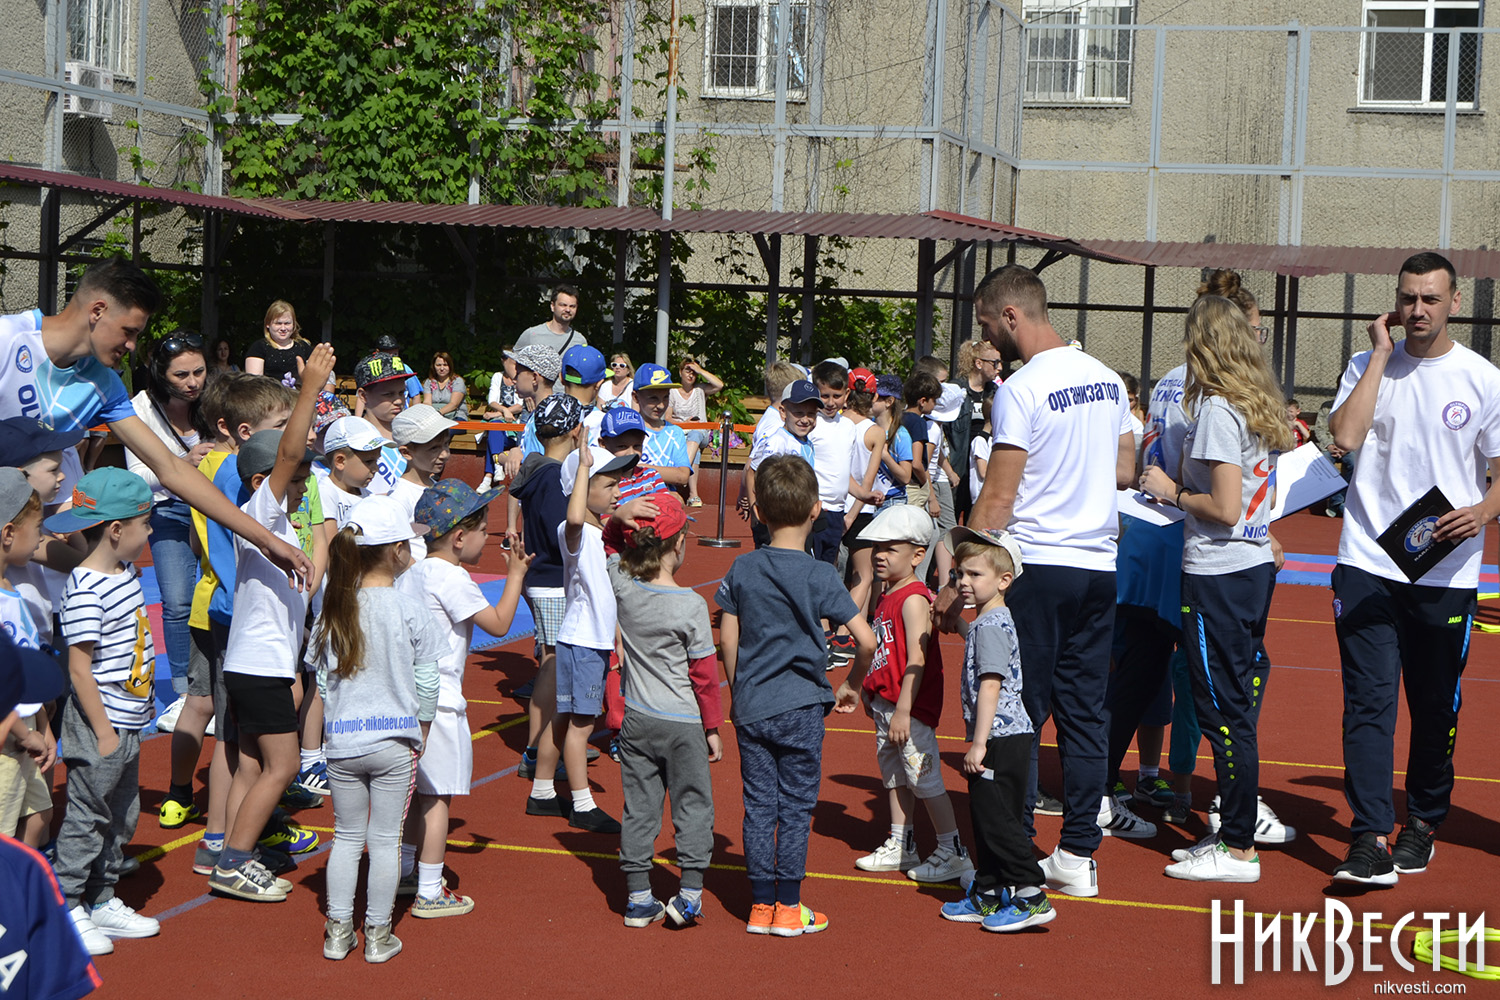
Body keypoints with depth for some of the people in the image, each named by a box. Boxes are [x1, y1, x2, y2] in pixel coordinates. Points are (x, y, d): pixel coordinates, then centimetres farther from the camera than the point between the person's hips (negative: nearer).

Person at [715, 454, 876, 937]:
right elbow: (867, 641, -14)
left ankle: (760, 906, 13)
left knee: (758, 805, 9)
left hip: (750, 706, 3)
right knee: (796, 806, 5)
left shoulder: (741, 570, 0)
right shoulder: (819, 576, -10)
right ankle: (788, 908, 9)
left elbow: (728, 639, 3)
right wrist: (852, 686, 3)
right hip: (800, 706, -3)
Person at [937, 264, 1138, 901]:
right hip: (1100, 565, 7)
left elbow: (997, 499, -15)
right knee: (1084, 712, 10)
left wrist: (956, 581, -11)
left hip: (1037, 566, -7)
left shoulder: (1022, 390, -13)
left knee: (1017, 713, 0)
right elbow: (1124, 472, 18)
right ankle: (1078, 855, 13)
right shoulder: (1106, 380, 10)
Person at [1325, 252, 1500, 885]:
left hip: (1446, 571, 0)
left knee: (1435, 708, 10)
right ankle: (1371, 840, -11)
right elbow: (1345, 436, -12)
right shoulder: (1368, 367, 6)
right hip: (1367, 564, 0)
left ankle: (1423, 823, 28)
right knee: (1368, 701, -9)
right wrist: (1382, 354, -8)